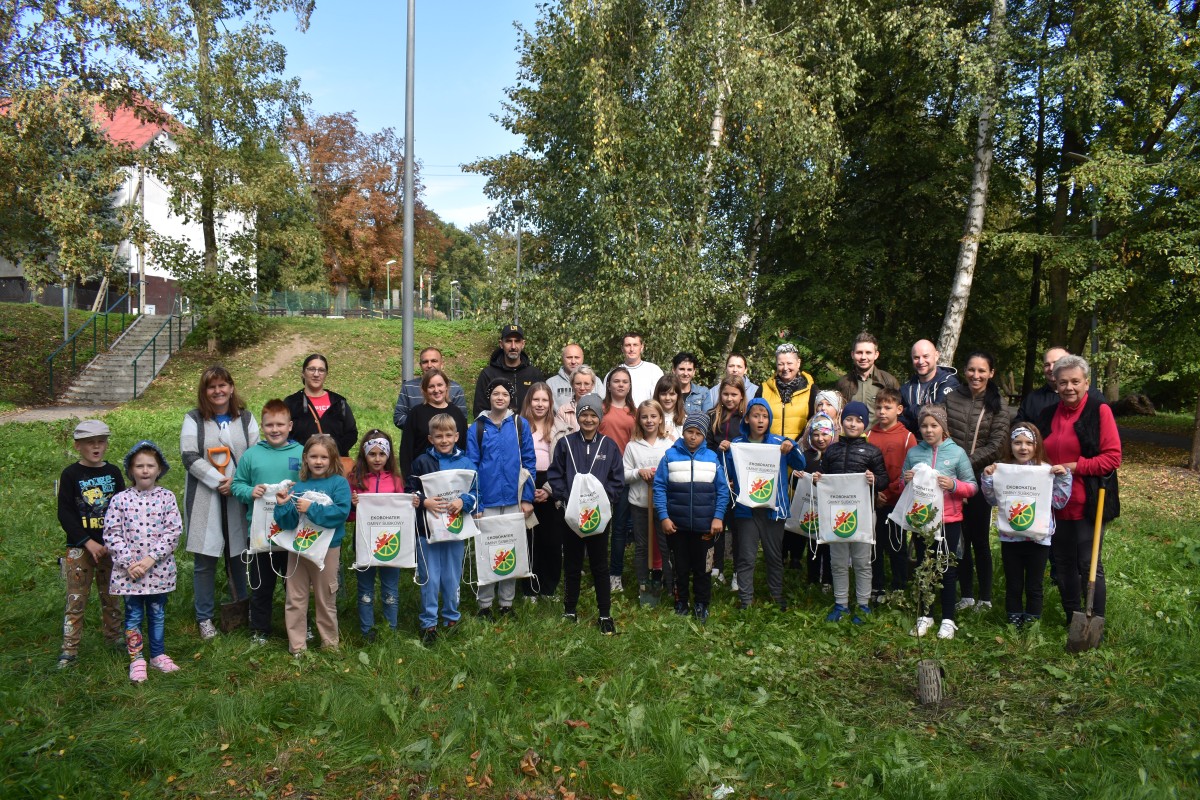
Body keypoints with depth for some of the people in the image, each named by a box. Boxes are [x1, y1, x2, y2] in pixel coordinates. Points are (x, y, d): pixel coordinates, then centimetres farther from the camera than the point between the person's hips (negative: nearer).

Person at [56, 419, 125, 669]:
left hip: (110, 545, 3)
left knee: (111, 595, 13)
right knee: (76, 598, 0)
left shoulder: (113, 472, 4)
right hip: (79, 547, -3)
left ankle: (113, 635, 28)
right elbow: (64, 514, -8)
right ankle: (69, 649, 8)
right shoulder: (70, 475, -4)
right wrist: (88, 542, -15)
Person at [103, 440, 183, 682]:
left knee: (157, 614, 13)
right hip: (128, 570, 0)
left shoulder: (166, 497, -3)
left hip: (159, 569, 0)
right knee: (134, 616, 9)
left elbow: (174, 531, -7)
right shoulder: (120, 499, -3)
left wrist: (151, 559, -16)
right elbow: (111, 534, -5)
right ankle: (136, 659, 23)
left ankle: (158, 655, 28)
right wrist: (128, 562, -14)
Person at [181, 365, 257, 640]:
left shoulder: (245, 418, 8)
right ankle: (204, 617, 17)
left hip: (238, 498, 1)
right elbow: (189, 456, -7)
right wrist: (219, 481, -14)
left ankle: (246, 607, 24)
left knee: (239, 554, 9)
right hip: (204, 498, -1)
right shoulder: (194, 419, 3)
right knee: (204, 560, 4)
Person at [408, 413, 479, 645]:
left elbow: (476, 493, 1)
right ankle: (428, 623, 17)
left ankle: (451, 618, 29)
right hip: (427, 529, -1)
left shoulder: (466, 463, 4)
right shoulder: (422, 462, 2)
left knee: (452, 578, 11)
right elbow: (411, 491, -1)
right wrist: (425, 501, -19)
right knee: (429, 579, 4)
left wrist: (463, 502, -19)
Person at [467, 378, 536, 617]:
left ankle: (507, 602, 21)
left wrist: (528, 498, -3)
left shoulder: (520, 425, 2)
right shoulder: (477, 428, 1)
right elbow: (472, 468, 0)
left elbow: (529, 462, 2)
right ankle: (484, 603, 17)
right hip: (487, 501, 0)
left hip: (514, 500, 1)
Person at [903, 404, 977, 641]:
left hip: (949, 521, -2)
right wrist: (906, 481, -10)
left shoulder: (957, 452, -2)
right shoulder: (913, 453, 4)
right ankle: (924, 616, 24)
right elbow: (902, 488, 12)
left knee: (947, 569, 7)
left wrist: (953, 485, -20)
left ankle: (948, 619, 18)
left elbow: (972, 487, -2)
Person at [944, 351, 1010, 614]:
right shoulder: (951, 398, 5)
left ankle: (985, 597, 15)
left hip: (981, 478, -2)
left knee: (980, 539, 3)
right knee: (960, 538, 8)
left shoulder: (998, 404, -2)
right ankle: (966, 595, 19)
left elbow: (995, 445, -7)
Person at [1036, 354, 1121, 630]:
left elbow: (1112, 457, -13)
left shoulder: (1099, 410, -7)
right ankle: (1071, 620, 26)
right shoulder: (1049, 414, 11)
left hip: (1087, 504, -6)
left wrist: (1075, 467, -19)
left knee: (1089, 564, -1)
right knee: (1063, 563, 13)